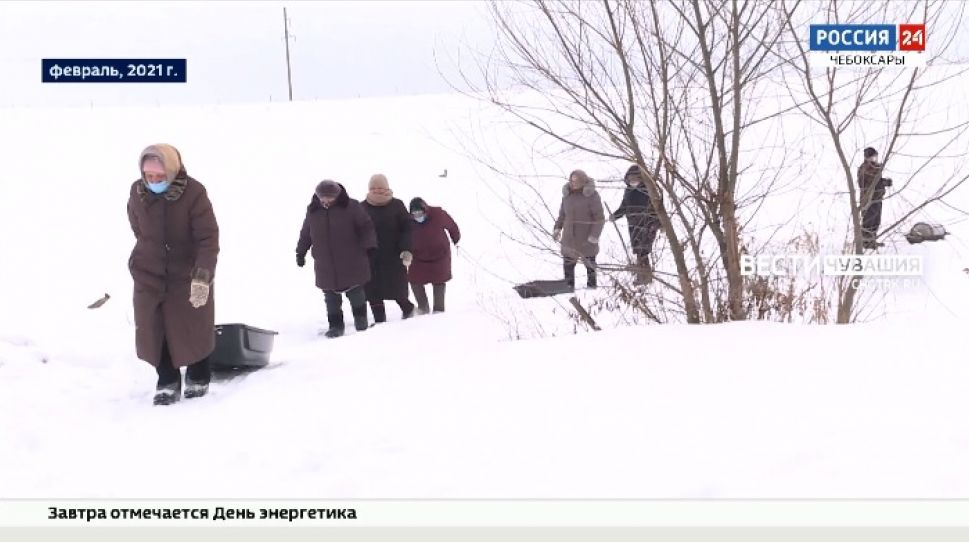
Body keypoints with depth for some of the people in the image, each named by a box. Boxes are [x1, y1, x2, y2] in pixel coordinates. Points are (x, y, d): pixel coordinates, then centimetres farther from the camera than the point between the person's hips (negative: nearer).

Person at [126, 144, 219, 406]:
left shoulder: (193, 193, -23)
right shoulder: (137, 193, -10)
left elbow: (208, 238, -24)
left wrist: (202, 276, -33)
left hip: (189, 273, -3)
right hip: (148, 275, 3)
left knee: (194, 329, 8)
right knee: (153, 329, 3)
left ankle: (198, 378, 29)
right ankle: (167, 382, 19)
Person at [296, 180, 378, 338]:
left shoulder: (351, 206, -7)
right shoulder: (313, 211, 4)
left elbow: (366, 227, -4)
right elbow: (305, 234, 16)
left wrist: (370, 245, -14)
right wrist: (300, 252, 17)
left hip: (351, 264, -3)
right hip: (326, 266, 3)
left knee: (356, 293, 6)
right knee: (331, 298, 7)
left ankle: (361, 319, 28)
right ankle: (336, 325, 20)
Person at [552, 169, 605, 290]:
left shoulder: (592, 195, -13)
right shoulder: (567, 195, 3)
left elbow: (600, 218, -12)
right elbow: (562, 214, 17)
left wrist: (594, 235, -18)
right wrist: (557, 228, 8)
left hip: (587, 239, -4)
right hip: (569, 238, 4)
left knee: (590, 264, 8)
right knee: (568, 264, 7)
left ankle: (591, 286, 21)